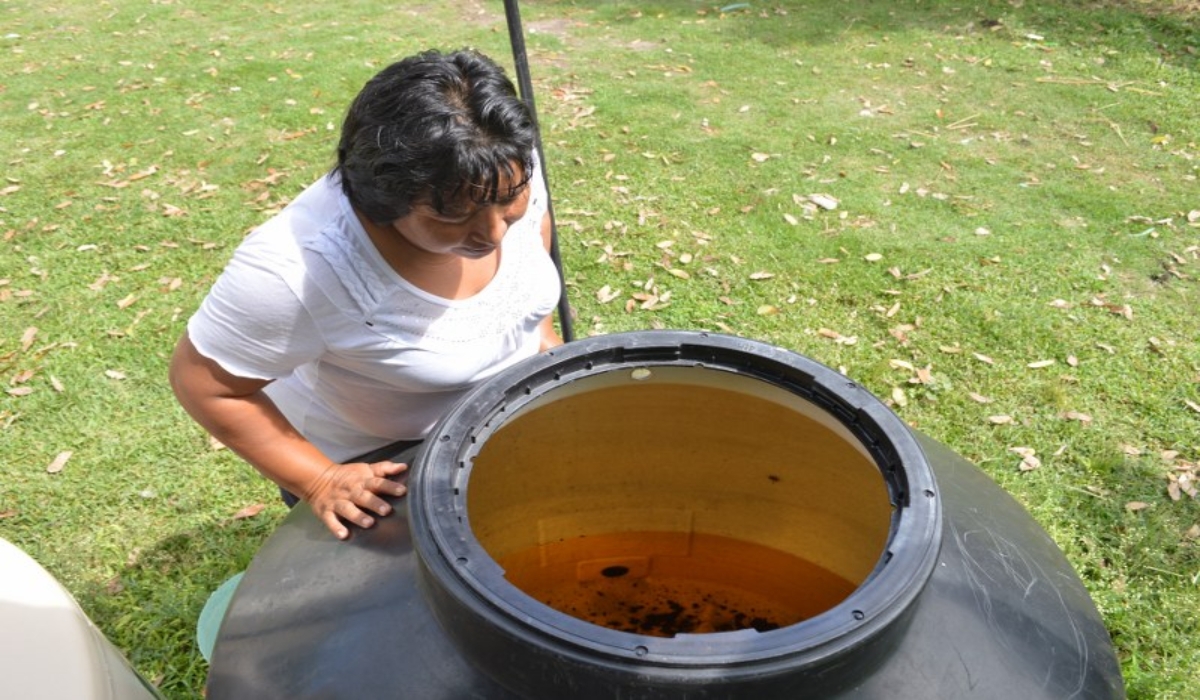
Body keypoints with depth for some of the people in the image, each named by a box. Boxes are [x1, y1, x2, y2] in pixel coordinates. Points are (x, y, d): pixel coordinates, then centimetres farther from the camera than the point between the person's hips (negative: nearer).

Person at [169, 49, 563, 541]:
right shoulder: (299, 269, -40)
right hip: (369, 466, -5)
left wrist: (541, 329, 4)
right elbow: (203, 383, -24)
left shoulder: (508, 174, -24)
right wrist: (319, 481, -25)